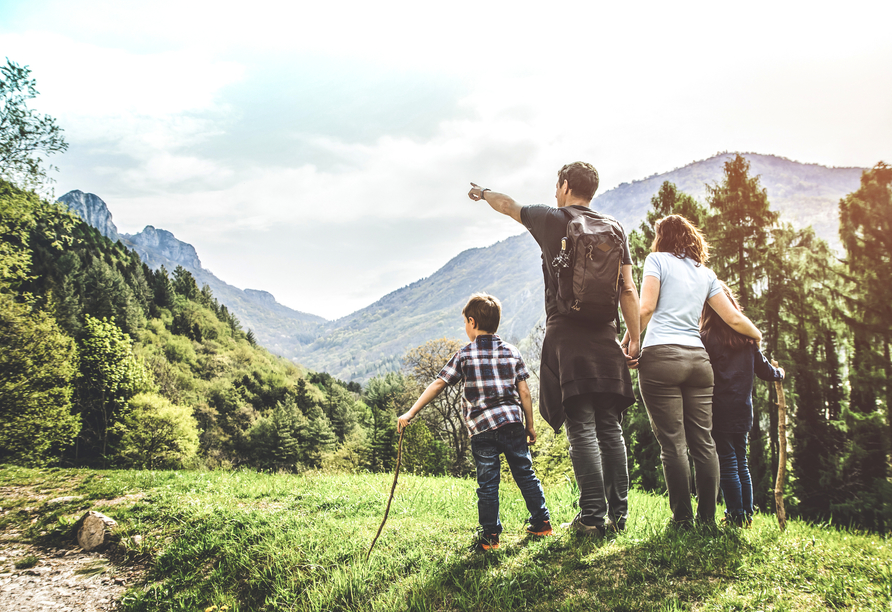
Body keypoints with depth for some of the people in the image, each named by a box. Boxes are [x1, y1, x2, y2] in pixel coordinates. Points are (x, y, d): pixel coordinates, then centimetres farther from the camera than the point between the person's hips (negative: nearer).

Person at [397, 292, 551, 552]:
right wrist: (530, 425, 15)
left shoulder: (465, 355, -1)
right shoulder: (512, 352, 7)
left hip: (481, 427, -3)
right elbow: (524, 392, 6)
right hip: (512, 422, 3)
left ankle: (490, 536, 8)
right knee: (525, 473, 15)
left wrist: (410, 413, -1)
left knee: (487, 482, 4)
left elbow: (437, 385, -4)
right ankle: (542, 522, 23)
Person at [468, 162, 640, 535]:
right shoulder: (613, 227, 11)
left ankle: (592, 516, -6)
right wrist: (635, 338, 10)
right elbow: (628, 290, 6)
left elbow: (508, 206, 21)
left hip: (566, 337, -4)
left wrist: (482, 192, 41)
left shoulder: (550, 219, 3)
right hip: (605, 337, 4)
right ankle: (618, 512, 12)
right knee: (610, 428, 8)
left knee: (581, 429, -5)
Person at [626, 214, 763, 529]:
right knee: (703, 442, 6)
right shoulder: (706, 273, 19)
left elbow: (646, 308, -8)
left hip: (661, 355, -5)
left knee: (672, 444, -4)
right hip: (698, 358, 5)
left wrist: (628, 340, 2)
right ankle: (708, 517, 8)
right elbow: (734, 318, 17)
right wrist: (757, 335, 35)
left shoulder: (658, 260, 6)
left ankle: (683, 518, -2)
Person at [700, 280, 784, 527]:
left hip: (719, 411, -6)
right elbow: (763, 369, 17)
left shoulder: (706, 338, -9)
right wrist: (779, 374, 35)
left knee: (727, 463, -1)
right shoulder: (747, 336, 8)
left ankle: (736, 515, 1)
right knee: (741, 462, 15)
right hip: (742, 410, 6)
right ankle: (747, 513, 19)